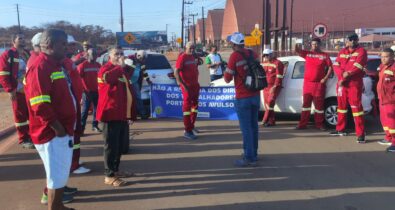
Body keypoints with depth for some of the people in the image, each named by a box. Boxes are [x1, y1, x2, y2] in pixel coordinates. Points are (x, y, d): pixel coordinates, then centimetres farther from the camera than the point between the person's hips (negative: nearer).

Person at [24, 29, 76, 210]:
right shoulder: (40, 67, -18)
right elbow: (39, 105, -26)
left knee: (60, 173, 21)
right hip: (53, 133, -10)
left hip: (63, 130, 10)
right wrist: (58, 128, -20)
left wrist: (66, 127, 14)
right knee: (58, 175, -1)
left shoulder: (55, 65, 13)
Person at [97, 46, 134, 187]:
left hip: (123, 113, 9)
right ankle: (109, 175, -3)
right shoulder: (106, 68, -7)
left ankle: (115, 170, 27)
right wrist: (120, 66, -23)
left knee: (121, 144, 15)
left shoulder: (123, 69, 21)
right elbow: (107, 77, -32)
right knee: (111, 144, -8)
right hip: (111, 113, -9)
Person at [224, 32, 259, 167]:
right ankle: (253, 153, 28)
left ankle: (249, 158, 1)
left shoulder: (234, 56, -14)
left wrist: (226, 70, 10)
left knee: (246, 128, -2)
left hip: (243, 98, -7)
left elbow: (227, 79, -8)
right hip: (255, 95, 7)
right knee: (253, 126, 16)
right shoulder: (252, 53, 5)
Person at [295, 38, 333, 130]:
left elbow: (330, 67, 2)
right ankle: (303, 124, 8)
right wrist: (297, 47, -28)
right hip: (307, 83, 2)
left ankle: (319, 124, 13)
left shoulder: (325, 56, 3)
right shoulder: (307, 53, 8)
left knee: (319, 104, 4)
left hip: (319, 84, -2)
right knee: (306, 104, 5)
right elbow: (297, 51, -5)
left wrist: (325, 78, -9)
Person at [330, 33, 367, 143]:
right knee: (341, 105, 13)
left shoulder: (361, 51, -3)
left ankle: (360, 133, -8)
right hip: (341, 83, 6)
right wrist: (342, 75, -14)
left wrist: (347, 75, -13)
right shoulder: (342, 52, 14)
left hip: (355, 84, -6)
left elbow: (357, 67, -15)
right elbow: (336, 65, 3)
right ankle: (341, 129, 27)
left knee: (356, 106, -10)